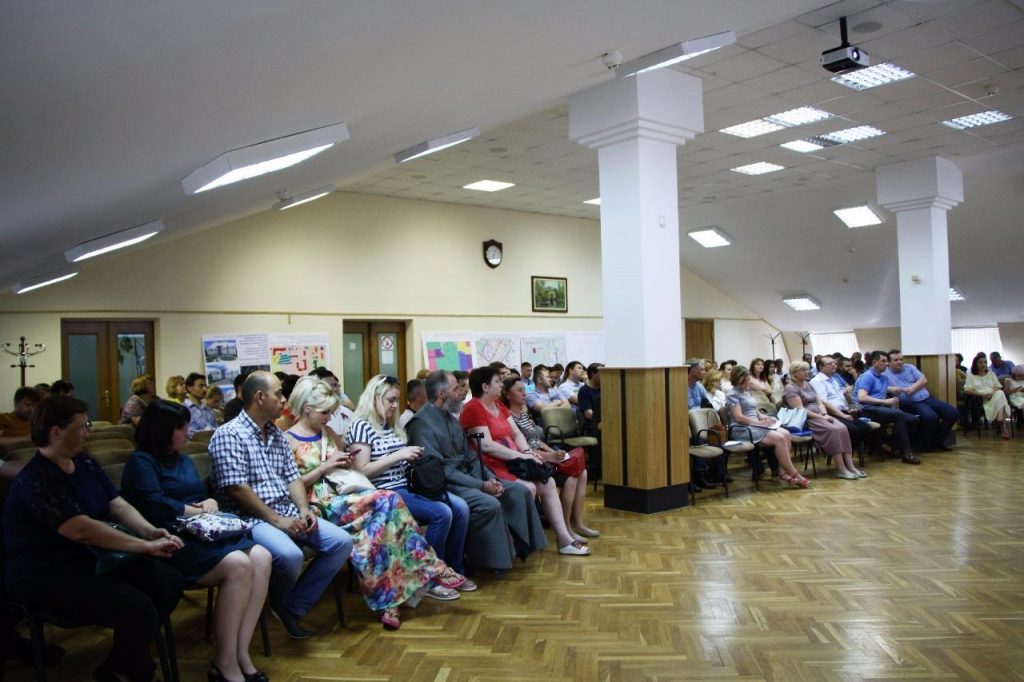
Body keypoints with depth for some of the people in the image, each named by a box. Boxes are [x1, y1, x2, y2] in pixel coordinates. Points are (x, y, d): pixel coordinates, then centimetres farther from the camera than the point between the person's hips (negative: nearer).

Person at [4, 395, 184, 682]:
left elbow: (118, 505, 5)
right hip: (44, 575, -9)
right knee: (138, 609, -26)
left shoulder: (85, 464, 9)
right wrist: (146, 546, -27)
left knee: (170, 580, -7)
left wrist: (150, 531, -15)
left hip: (89, 559, 9)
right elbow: (82, 530, -28)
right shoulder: (36, 479, -20)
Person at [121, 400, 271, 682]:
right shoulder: (142, 462, -3)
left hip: (202, 534, 8)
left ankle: (240, 653, -20)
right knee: (238, 565, -31)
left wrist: (211, 502, 2)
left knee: (261, 558, -19)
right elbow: (156, 508, -16)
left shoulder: (184, 460, 25)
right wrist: (196, 511, -3)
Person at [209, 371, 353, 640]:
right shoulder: (229, 435, -10)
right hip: (251, 518, -8)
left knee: (341, 541, -8)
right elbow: (237, 489, -17)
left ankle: (293, 607, 0)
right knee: (290, 555, -34)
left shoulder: (276, 434, 16)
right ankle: (278, 605, 2)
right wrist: (277, 520, -18)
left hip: (287, 512, 8)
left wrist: (304, 509, -4)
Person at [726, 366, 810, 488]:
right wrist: (760, 422, -17)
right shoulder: (732, 395, -6)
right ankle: (794, 475, -17)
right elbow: (739, 417, -16)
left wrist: (764, 417, 3)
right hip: (744, 429, -9)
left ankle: (782, 472, -19)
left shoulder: (747, 392, 21)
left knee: (786, 434, -15)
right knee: (779, 438, -25)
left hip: (755, 425, 9)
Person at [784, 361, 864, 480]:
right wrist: (821, 417, -16)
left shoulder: (808, 385, 20)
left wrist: (825, 414, -5)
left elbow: (819, 402, 16)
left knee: (842, 428, -20)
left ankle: (850, 466, -23)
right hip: (806, 420, -8)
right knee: (833, 430, -30)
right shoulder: (791, 389, -7)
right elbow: (800, 410, -15)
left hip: (820, 416, 8)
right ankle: (841, 469, -28)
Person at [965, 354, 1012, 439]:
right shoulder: (971, 376, 11)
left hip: (994, 396, 3)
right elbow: (967, 390, -2)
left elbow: (998, 387, 12)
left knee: (1000, 394, -35)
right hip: (981, 400, -3)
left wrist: (992, 393, -11)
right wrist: (982, 394, -15)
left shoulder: (991, 374, 23)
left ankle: (1001, 424, -35)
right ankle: (1003, 425, -32)